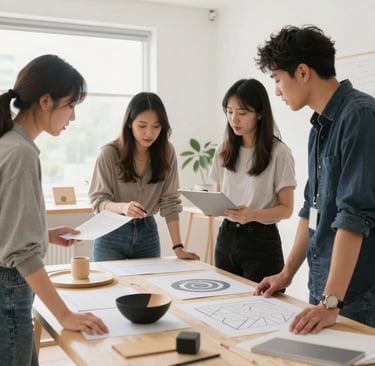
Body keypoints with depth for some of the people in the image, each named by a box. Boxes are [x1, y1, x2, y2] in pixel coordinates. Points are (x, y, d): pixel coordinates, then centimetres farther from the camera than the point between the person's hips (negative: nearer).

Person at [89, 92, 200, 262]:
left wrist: (178, 247, -15)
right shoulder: (109, 153, -15)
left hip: (147, 233, 2)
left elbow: (170, 202, -8)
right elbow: (98, 201, -14)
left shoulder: (167, 152, -8)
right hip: (112, 235, -2)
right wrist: (122, 207, -35)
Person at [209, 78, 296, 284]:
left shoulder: (279, 152, -10)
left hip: (261, 240, -4)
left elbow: (286, 209, -9)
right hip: (226, 237, 5)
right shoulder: (224, 150, 6)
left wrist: (253, 214, -26)